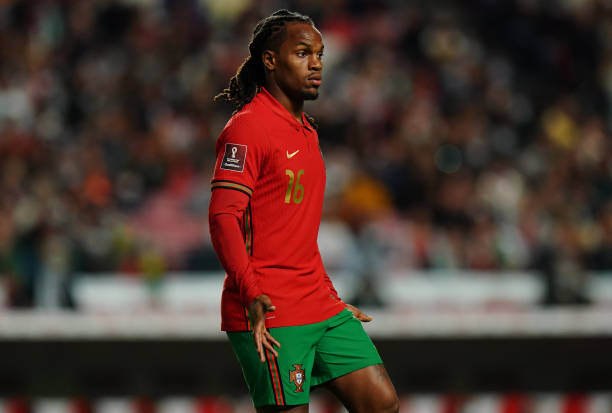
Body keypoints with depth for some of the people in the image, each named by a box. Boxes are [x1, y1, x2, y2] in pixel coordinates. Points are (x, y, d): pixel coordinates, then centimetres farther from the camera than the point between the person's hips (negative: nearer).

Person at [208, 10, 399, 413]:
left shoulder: (306, 131, 19)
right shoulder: (247, 128, -10)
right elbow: (223, 218, -18)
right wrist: (252, 294, -29)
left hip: (322, 309, 9)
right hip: (269, 315, -9)